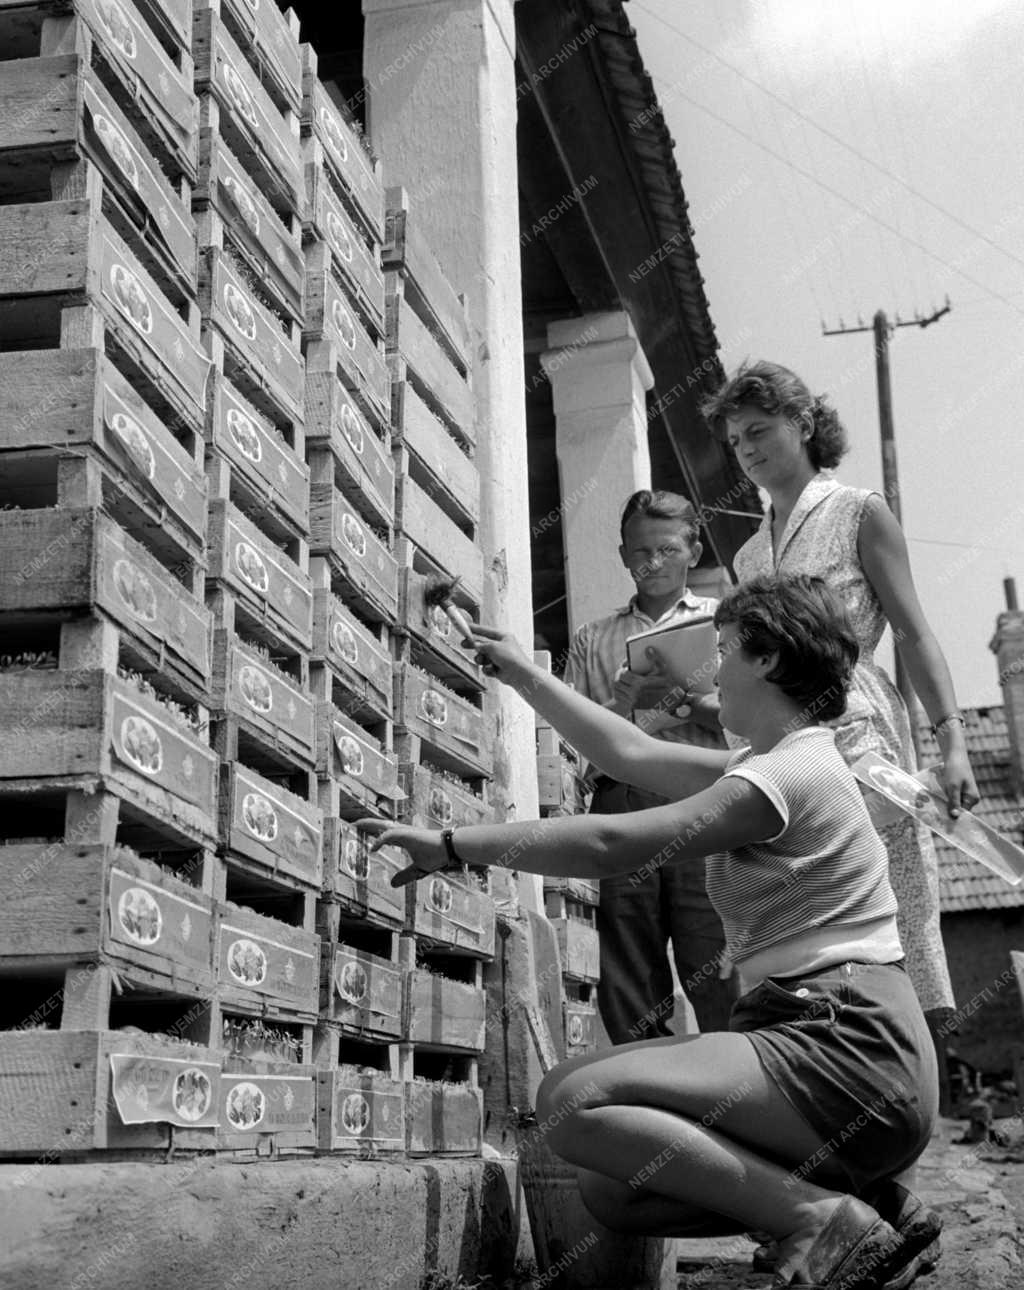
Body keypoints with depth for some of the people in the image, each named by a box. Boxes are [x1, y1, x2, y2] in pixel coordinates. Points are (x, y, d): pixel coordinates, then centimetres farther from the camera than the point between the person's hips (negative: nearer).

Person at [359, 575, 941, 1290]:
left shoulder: (788, 775, -13)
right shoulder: (781, 762, 19)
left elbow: (607, 843, -17)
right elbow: (631, 753, 24)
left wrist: (453, 844, -10)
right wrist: (525, 676, 30)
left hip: (851, 1052, -10)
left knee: (574, 1101, -21)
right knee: (610, 1190, 3)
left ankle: (827, 1221, -16)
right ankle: (869, 1203, 3)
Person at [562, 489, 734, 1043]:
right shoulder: (593, 638, 21)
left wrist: (690, 696, -9)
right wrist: (624, 703, -8)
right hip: (620, 801, 2)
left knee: (713, 970, -9)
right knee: (626, 985, 0)